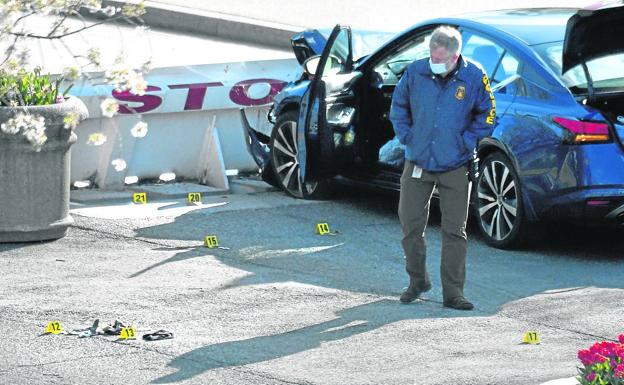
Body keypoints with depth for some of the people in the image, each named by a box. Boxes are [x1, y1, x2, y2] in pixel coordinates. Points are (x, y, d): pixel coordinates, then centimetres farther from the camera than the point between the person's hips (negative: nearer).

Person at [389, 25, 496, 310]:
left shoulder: (474, 77, -9)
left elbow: (487, 114, 4)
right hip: (417, 164, 2)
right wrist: (407, 137, 0)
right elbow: (398, 107, 9)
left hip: (455, 167, -2)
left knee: (454, 230, 0)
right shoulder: (415, 72, -6)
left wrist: (467, 142, -4)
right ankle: (417, 281, 26)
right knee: (410, 225, 7)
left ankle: (453, 292, 5)